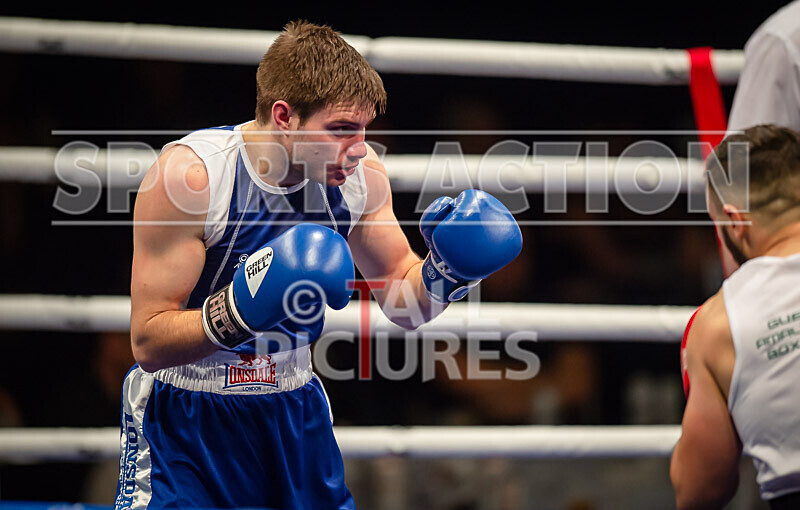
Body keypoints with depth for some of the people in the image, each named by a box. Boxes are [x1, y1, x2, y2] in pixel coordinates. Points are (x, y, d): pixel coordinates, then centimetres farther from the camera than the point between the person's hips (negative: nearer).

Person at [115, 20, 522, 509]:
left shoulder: (359, 172, -8)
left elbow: (401, 298, 7)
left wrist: (445, 272, -15)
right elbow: (148, 344, -23)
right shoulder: (188, 173, -23)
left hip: (293, 412, 5)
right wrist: (239, 309, -38)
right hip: (183, 417, -4)